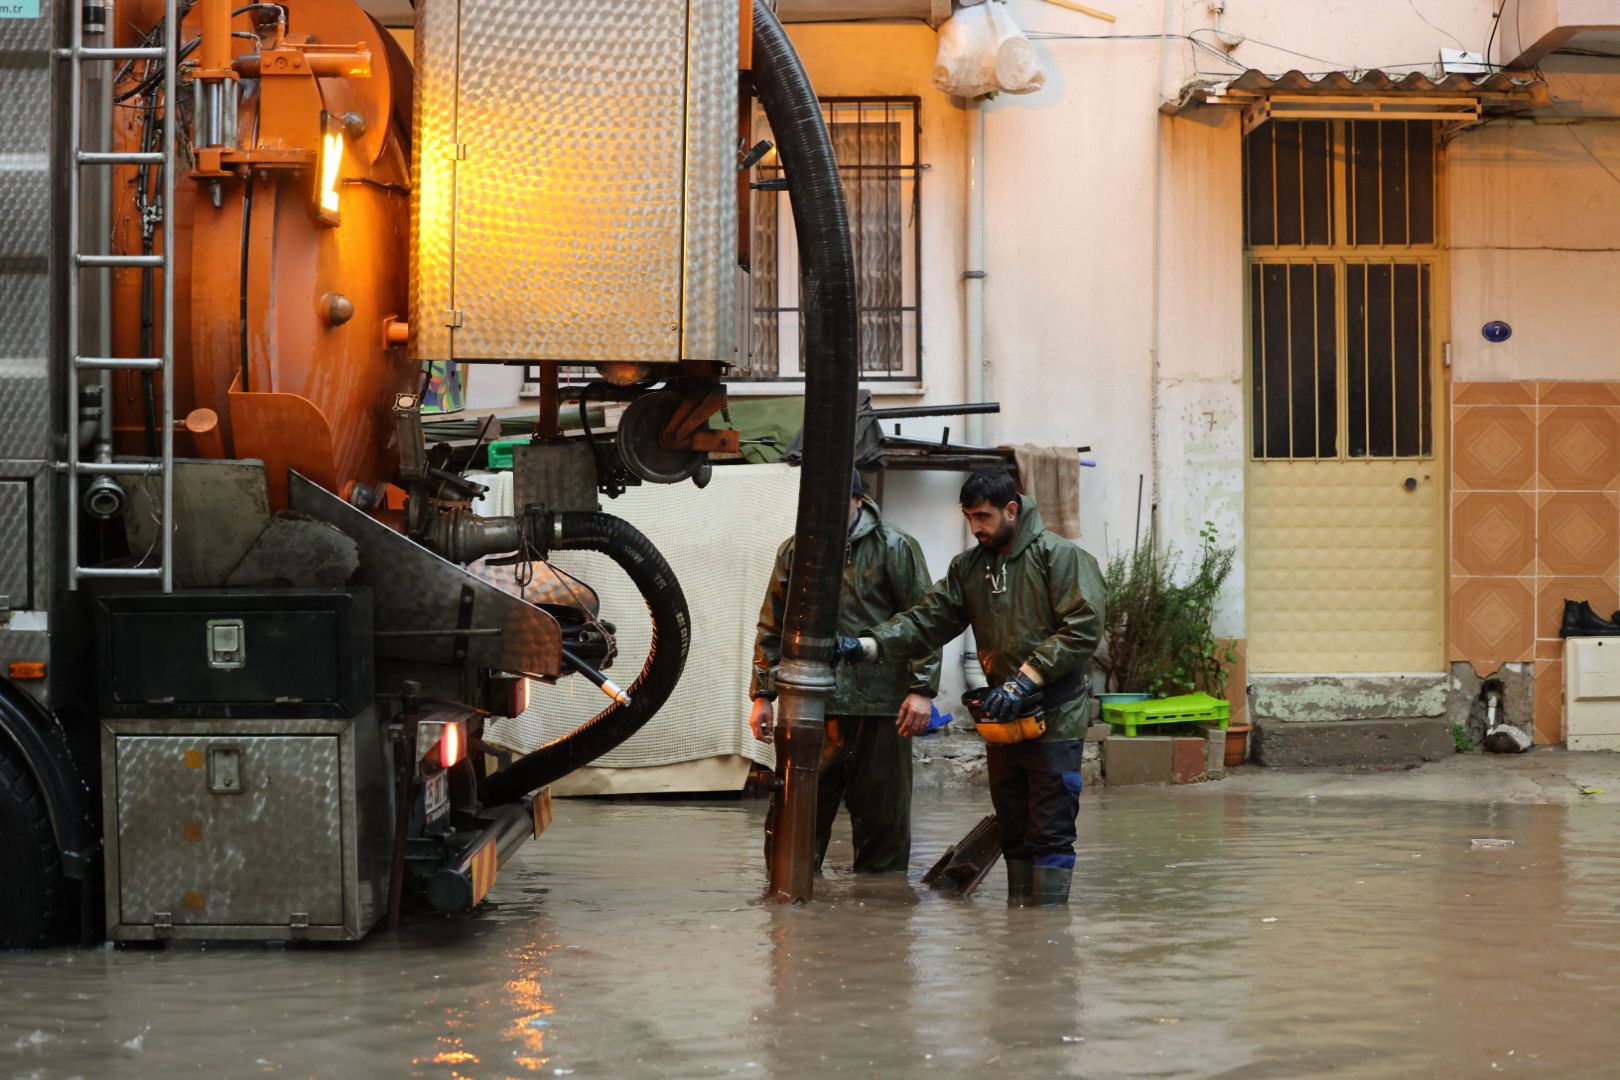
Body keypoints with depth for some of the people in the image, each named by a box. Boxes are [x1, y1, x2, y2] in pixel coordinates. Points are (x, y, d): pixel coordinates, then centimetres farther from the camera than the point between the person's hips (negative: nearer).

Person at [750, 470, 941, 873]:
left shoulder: (894, 548, 1)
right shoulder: (794, 552, 11)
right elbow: (772, 629, 16)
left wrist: (922, 690, -8)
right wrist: (762, 695, 11)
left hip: (879, 707, -2)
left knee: (882, 820, 4)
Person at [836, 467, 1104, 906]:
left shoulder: (1061, 556, -8)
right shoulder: (968, 566, 12)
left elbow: (1083, 629, -16)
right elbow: (928, 620, 5)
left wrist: (1026, 679, -20)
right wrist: (868, 646, -10)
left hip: (1053, 719, -7)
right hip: (1002, 721, 7)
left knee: (1050, 833, -6)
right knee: (1013, 833, 13)